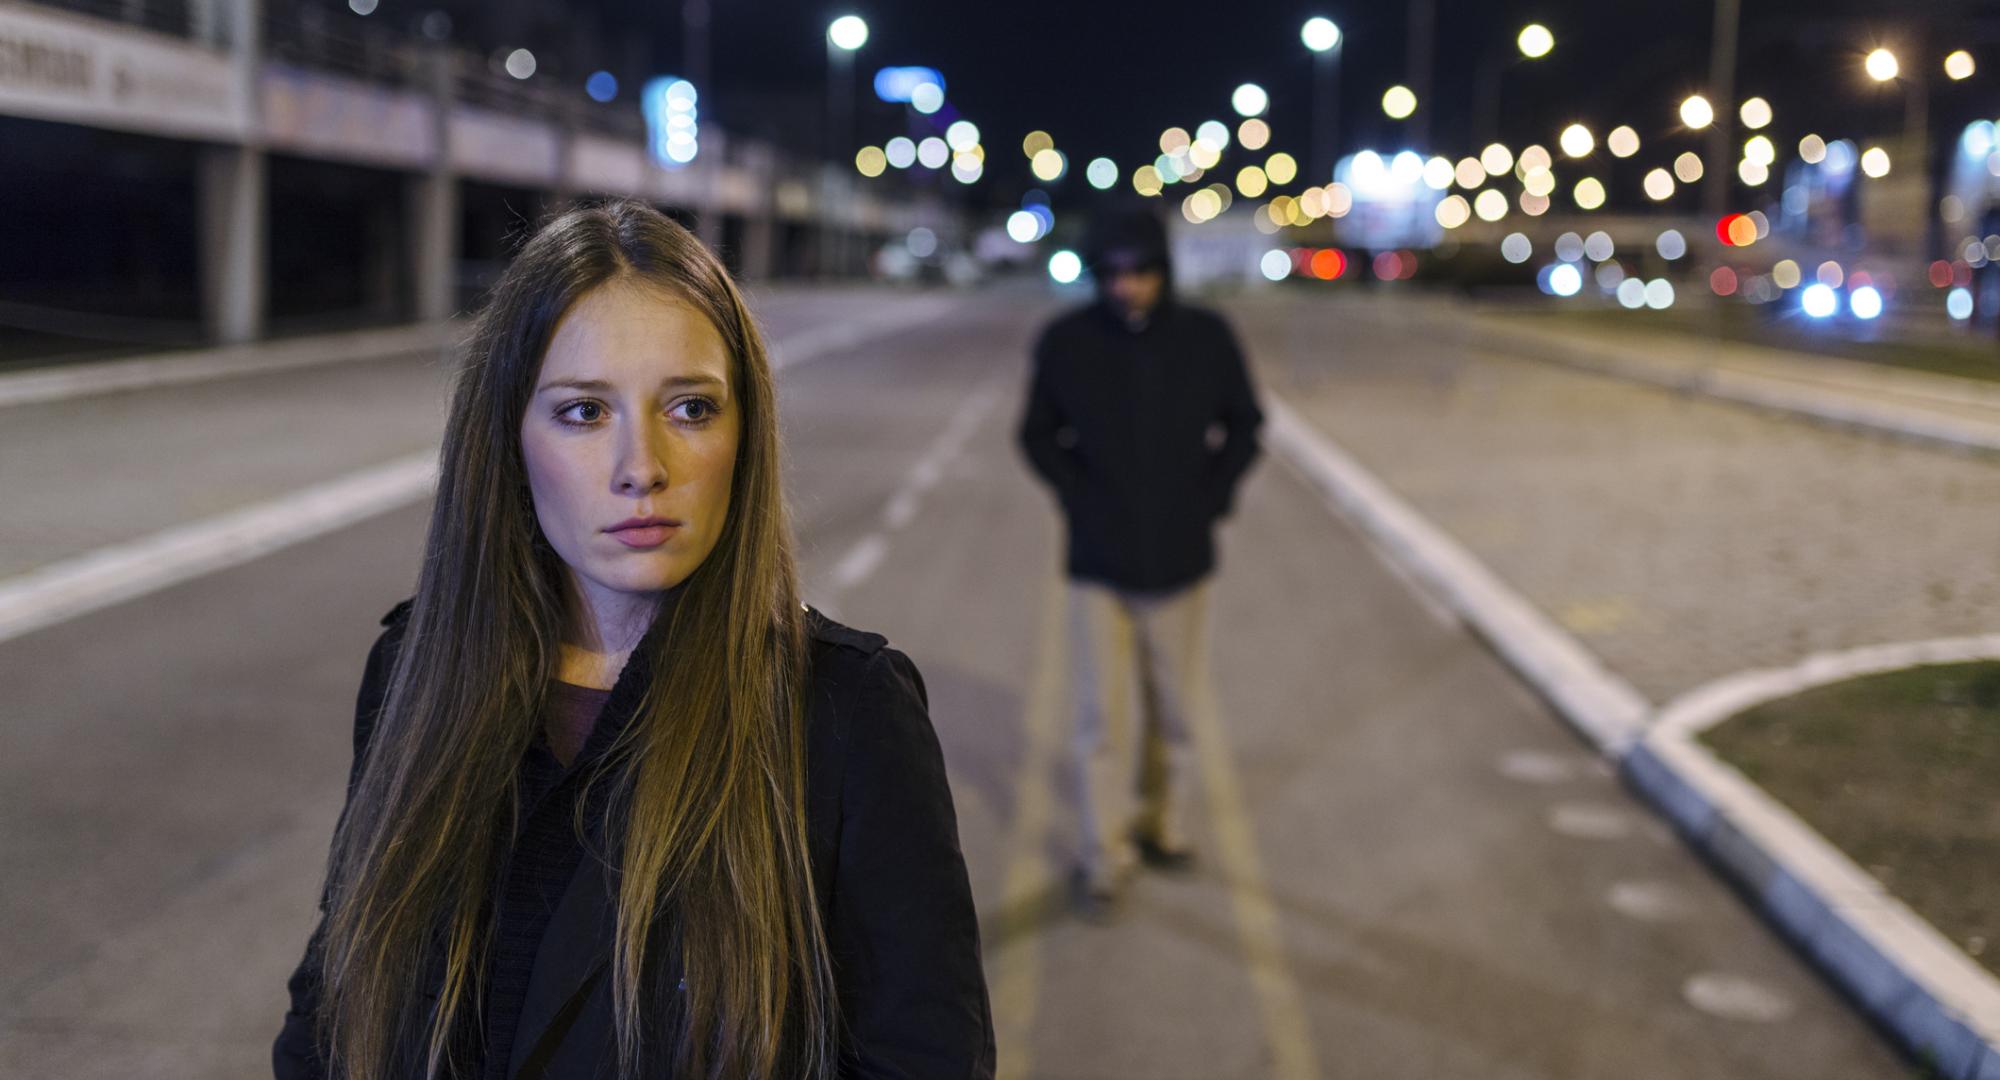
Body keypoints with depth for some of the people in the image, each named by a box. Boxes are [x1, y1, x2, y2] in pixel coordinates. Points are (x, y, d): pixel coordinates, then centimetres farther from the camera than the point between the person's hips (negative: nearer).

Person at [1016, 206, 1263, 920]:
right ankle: (1103, 856, 9)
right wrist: (1076, 497, -4)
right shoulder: (1067, 341, -6)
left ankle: (1162, 823, 32)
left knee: (1174, 710, 11)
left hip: (1181, 559, 1)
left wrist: (1213, 496, -1)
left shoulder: (1206, 338, -4)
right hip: (1098, 563, -1)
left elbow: (1243, 425, 9)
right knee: (1101, 715, -1)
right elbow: (1039, 433, 6)